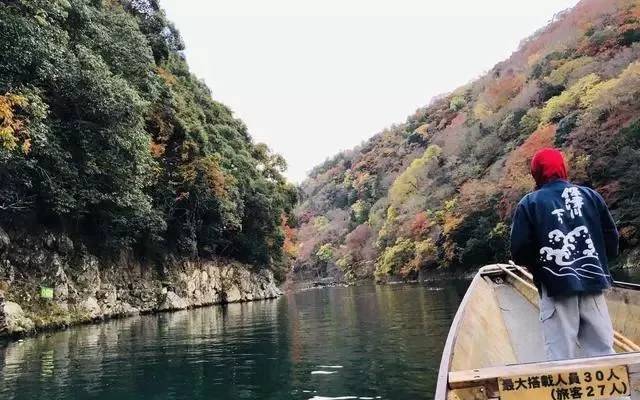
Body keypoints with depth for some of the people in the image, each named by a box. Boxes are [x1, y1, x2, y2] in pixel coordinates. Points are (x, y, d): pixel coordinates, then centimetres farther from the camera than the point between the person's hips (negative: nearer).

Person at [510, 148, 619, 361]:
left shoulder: (529, 203, -1)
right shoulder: (590, 195, 9)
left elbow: (519, 252, -6)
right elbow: (612, 237, 8)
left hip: (556, 287, -3)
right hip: (592, 281, 3)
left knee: (560, 357, 1)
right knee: (603, 353, 12)